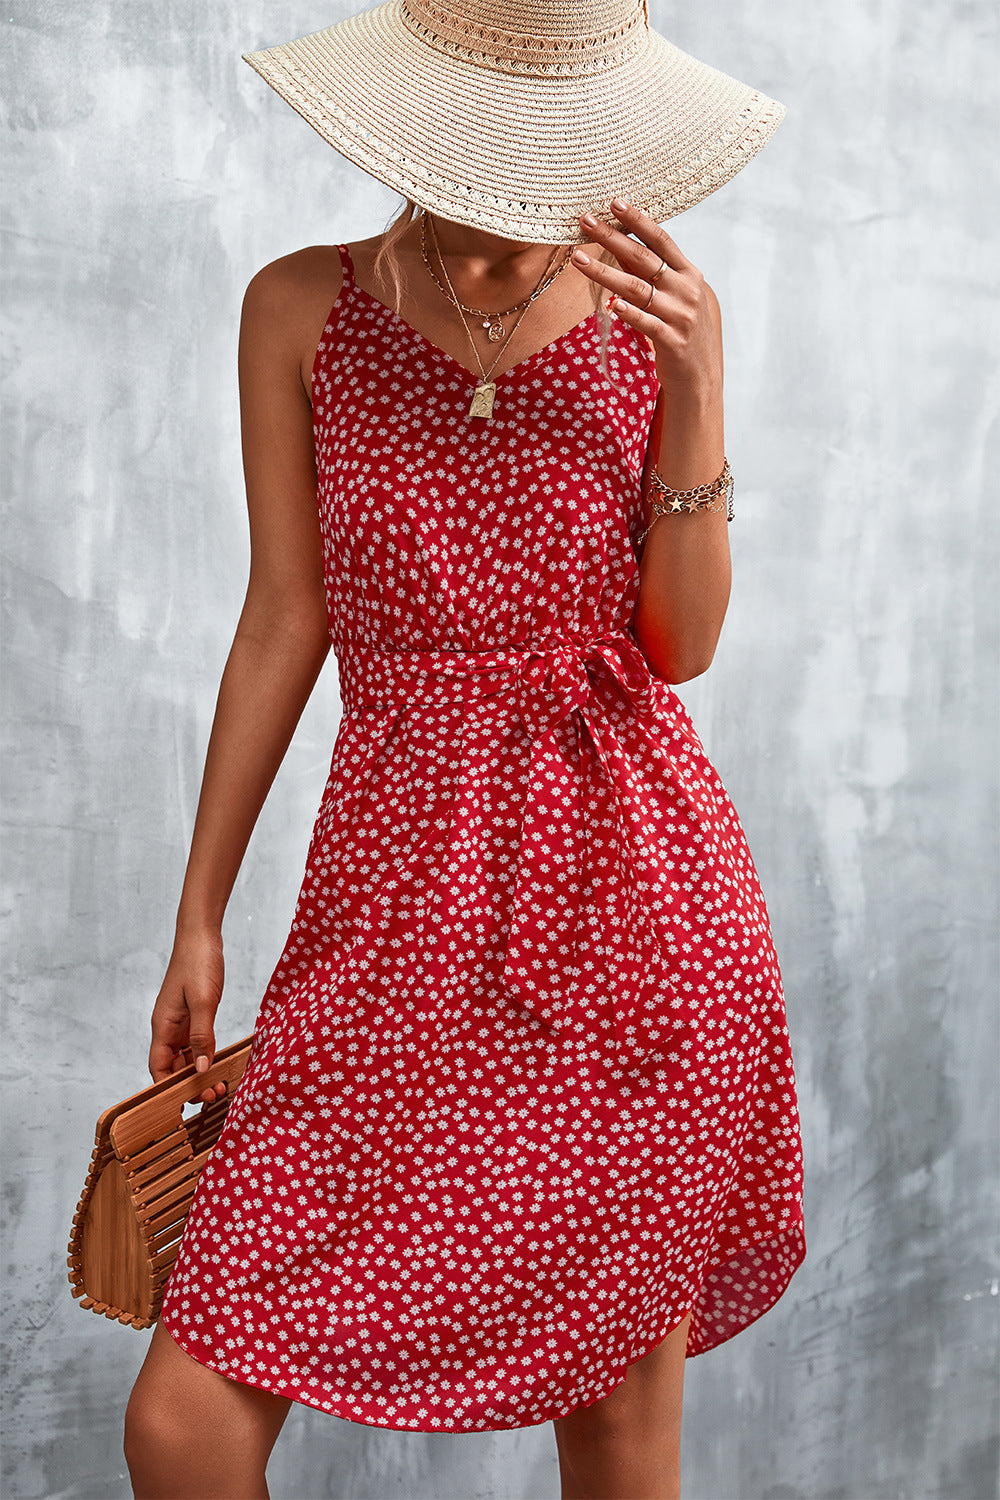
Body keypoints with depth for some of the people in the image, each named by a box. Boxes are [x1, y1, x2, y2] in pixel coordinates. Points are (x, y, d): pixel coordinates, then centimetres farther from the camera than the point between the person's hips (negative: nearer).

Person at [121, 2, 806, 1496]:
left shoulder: (659, 309, 3)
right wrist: (199, 914, 7)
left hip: (636, 878, 1)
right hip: (402, 888, 0)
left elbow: (683, 644, 0)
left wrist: (694, 391, -13)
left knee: (623, 1373, 12)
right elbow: (283, 625, 5)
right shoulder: (302, 309, 1)